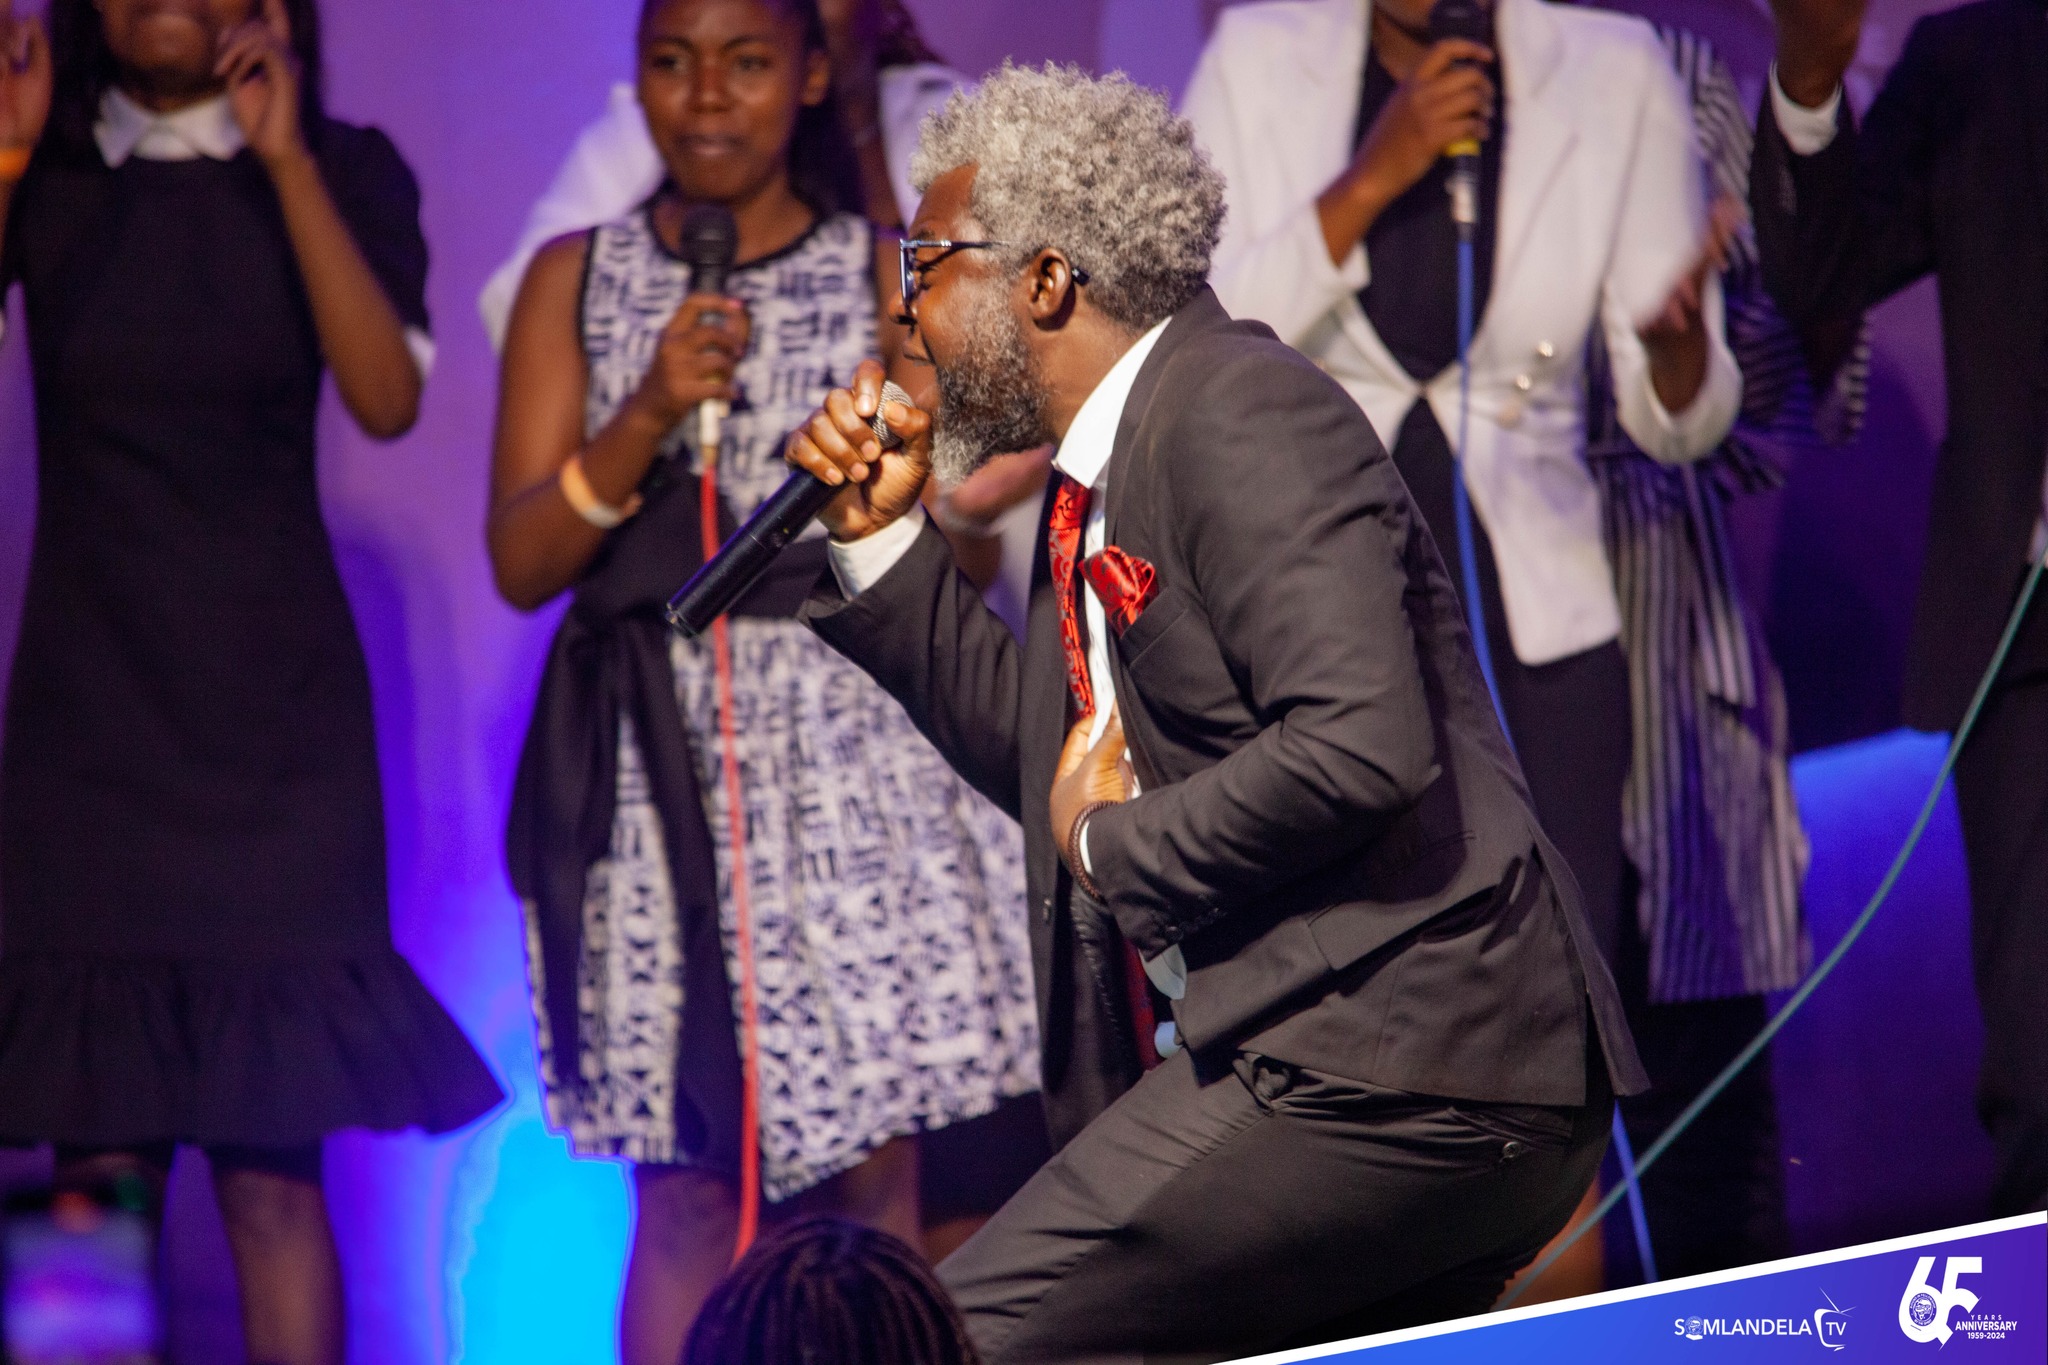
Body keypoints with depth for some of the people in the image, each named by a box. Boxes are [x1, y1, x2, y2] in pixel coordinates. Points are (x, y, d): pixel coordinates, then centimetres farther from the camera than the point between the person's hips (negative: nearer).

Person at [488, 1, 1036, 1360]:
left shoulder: (889, 271, 6)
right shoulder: (576, 281, 9)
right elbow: (522, 563, 1)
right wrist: (646, 420, -11)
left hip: (855, 742, -1)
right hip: (658, 760, 1)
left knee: (874, 1178, -4)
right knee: (683, 1195, -2)